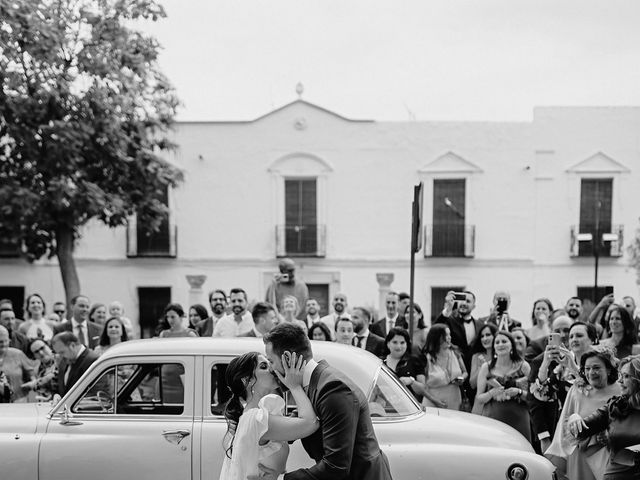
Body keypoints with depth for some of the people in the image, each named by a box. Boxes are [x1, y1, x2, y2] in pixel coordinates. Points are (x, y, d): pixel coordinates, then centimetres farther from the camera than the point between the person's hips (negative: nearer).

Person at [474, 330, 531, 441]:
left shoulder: (523, 366, 5)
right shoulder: (486, 368, 7)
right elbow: (479, 398, 7)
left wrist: (519, 392, -13)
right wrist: (491, 393, -11)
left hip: (517, 419, 0)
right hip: (492, 418, 0)